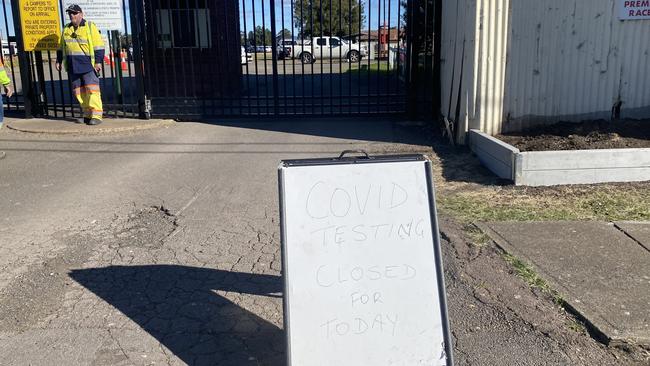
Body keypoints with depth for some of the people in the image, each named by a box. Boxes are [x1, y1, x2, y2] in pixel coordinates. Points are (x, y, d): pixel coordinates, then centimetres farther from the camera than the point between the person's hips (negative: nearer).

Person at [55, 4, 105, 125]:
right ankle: (87, 114, 12)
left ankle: (96, 115, -13)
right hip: (72, 65, 6)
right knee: (78, 91, 5)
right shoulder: (66, 29, 18)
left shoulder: (90, 26, 1)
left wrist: (98, 61, -12)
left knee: (92, 89, -12)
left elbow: (98, 45, -5)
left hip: (88, 63, -6)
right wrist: (59, 60, 21)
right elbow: (61, 47, 26)